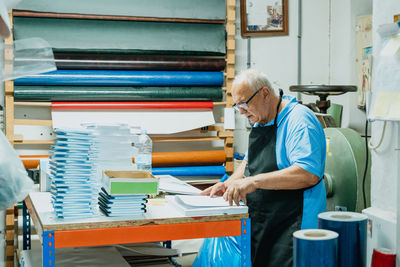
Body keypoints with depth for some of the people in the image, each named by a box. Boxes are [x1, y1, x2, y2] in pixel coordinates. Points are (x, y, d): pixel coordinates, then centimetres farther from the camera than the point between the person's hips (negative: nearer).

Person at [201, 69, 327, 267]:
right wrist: (230, 183, 9)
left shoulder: (299, 120, -16)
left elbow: (309, 174, -28)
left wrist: (254, 181, -28)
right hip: (260, 224, 9)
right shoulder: (261, 122, 14)